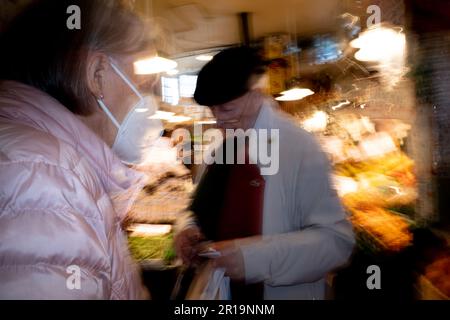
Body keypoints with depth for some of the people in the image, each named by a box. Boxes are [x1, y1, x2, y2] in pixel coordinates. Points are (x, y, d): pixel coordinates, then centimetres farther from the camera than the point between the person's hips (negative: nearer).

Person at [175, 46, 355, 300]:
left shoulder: (300, 149, -21)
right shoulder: (222, 146, 0)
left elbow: (337, 239, -22)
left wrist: (256, 256, -30)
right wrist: (189, 229, -10)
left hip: (280, 293, -5)